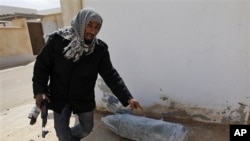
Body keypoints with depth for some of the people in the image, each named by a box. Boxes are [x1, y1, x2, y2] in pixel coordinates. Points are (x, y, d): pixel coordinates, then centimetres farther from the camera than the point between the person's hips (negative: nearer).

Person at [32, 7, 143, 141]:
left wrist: (127, 98, -20)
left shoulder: (99, 49, -15)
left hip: (84, 99, 2)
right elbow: (42, 65, -6)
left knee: (87, 128, 18)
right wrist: (39, 90, -13)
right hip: (59, 97, -1)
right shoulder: (57, 40, -17)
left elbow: (110, 75, -14)